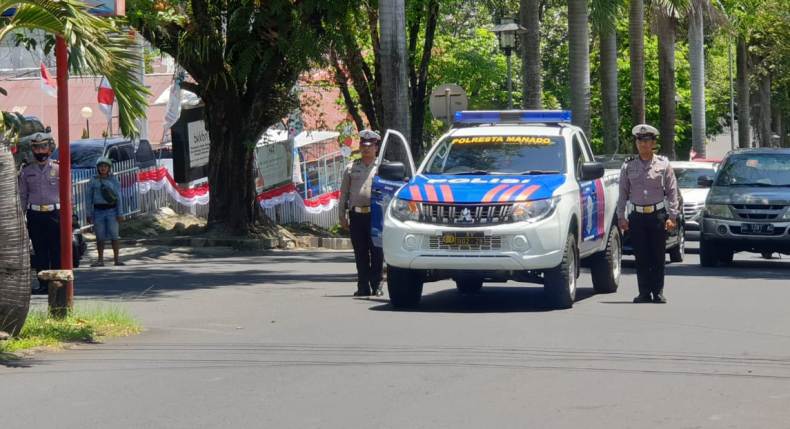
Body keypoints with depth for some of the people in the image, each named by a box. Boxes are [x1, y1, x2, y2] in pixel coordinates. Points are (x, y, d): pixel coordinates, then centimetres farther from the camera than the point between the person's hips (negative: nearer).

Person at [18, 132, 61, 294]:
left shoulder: (58, 169, 4)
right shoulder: (26, 171, 9)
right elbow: (22, 196, 12)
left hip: (54, 213, -2)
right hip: (34, 215, 2)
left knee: (56, 250, -2)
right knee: (39, 251, 2)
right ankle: (43, 284, 7)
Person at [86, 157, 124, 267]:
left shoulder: (114, 181, 5)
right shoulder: (93, 181, 6)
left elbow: (119, 198, 4)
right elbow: (88, 198, 7)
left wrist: (119, 214, -3)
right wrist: (89, 214, 1)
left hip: (111, 209, -1)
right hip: (98, 211, 1)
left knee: (114, 235, -2)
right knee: (100, 237, 3)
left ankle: (116, 259, 4)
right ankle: (100, 260, 11)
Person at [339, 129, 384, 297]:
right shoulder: (351, 168, 15)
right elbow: (344, 193, 16)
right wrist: (342, 216, 9)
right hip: (356, 215, 2)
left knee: (376, 253, -4)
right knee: (360, 253, 2)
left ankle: (376, 285, 1)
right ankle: (363, 286, 6)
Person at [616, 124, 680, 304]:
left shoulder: (663, 164, 4)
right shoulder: (628, 166, 8)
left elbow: (672, 192, 4)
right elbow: (623, 193, 10)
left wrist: (672, 216, -4)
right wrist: (621, 217, 1)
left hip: (658, 215, -1)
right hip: (637, 215, 1)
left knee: (658, 257, 0)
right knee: (641, 257, 0)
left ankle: (658, 292, 6)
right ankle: (644, 293, 4)